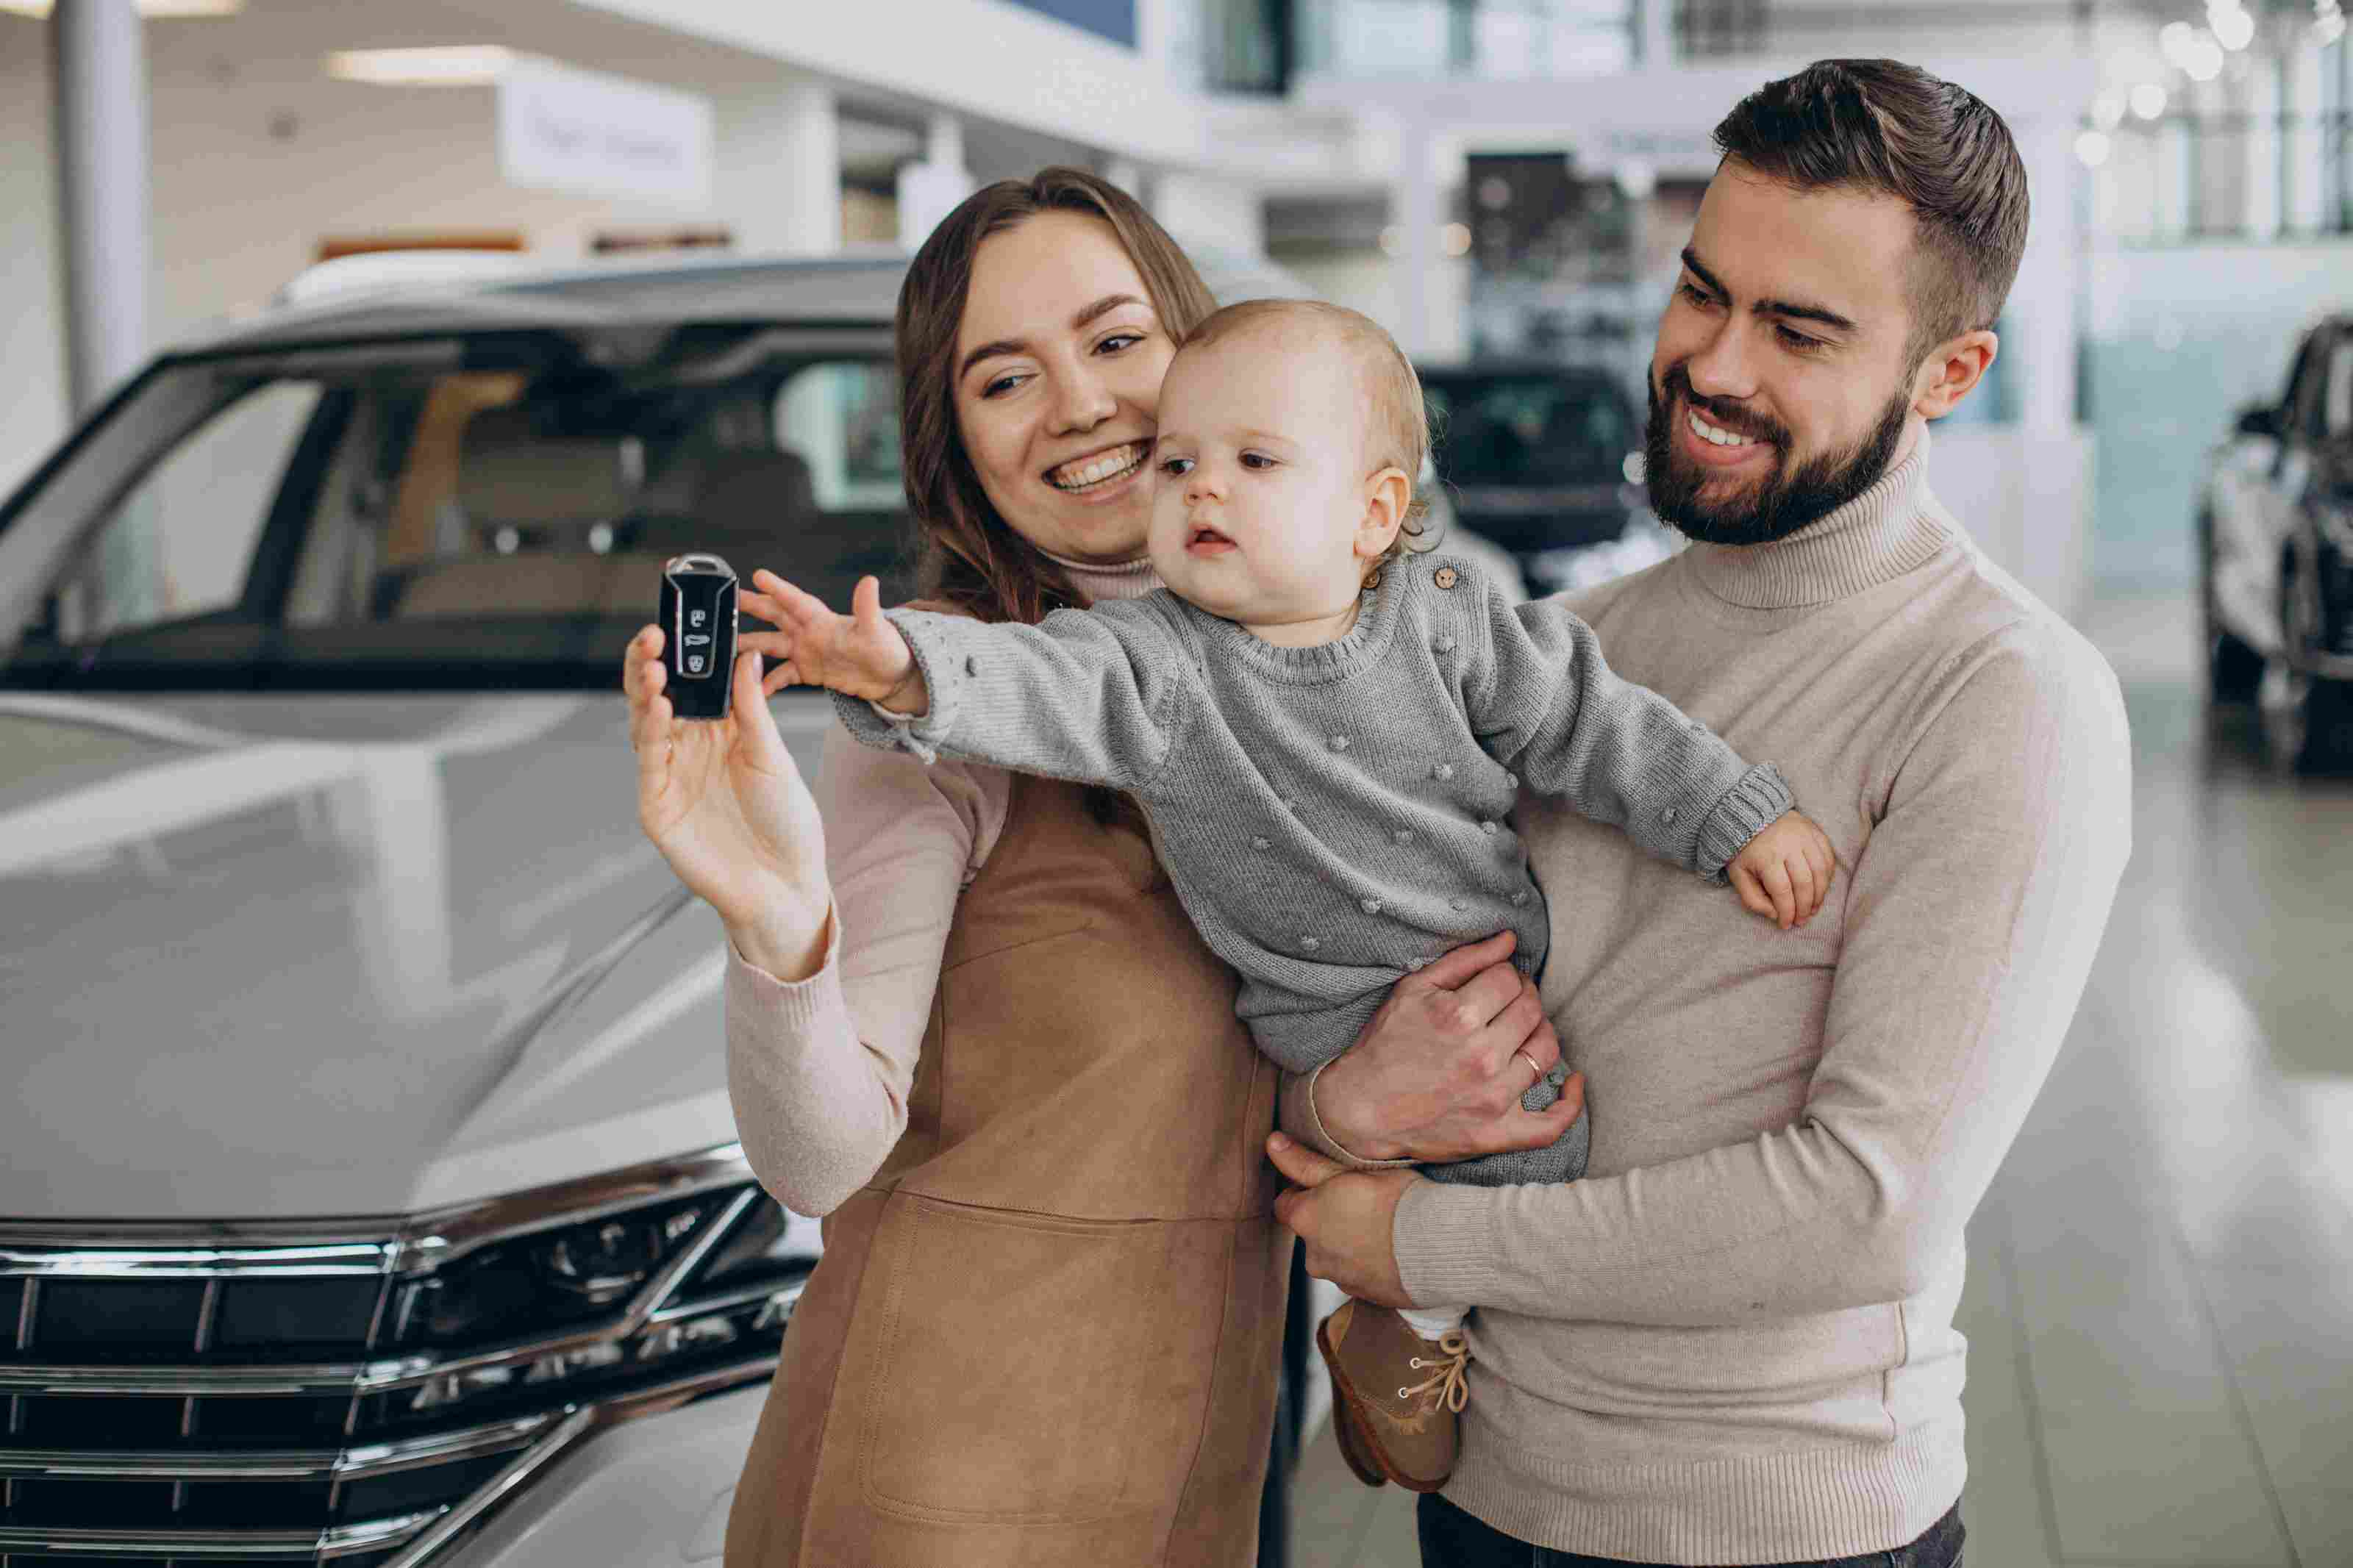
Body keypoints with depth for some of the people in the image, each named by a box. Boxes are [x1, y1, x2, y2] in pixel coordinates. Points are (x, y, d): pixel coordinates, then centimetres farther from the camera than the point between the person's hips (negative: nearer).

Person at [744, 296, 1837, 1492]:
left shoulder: (1443, 619, -5)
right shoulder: (1159, 665, -11)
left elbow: (1590, 728, 0)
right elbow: (1032, 685, -27)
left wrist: (1741, 819, -2)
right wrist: (904, 668, -47)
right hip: (1350, 1023, -4)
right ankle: (1396, 1336, 10)